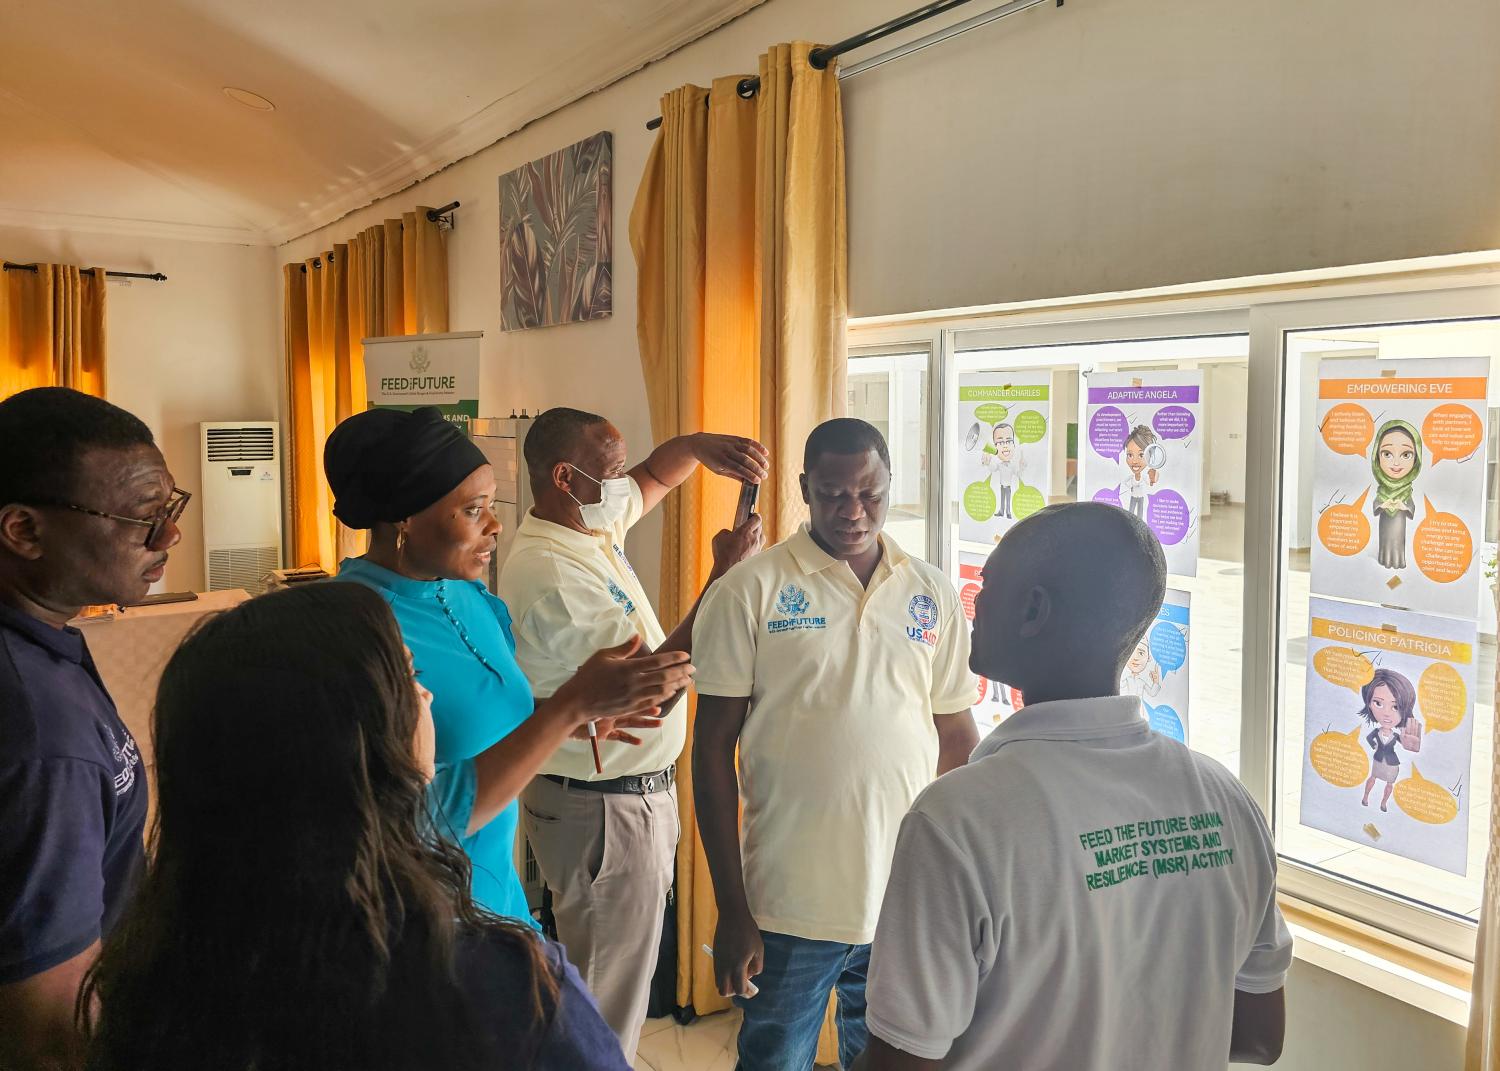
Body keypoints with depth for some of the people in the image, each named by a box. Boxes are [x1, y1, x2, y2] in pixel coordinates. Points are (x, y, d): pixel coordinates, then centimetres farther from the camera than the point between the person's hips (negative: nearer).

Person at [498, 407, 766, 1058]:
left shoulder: (592, 525, 5)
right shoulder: (550, 571, -25)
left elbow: (657, 473, 20)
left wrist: (702, 445, -3)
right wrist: (725, 576, -21)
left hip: (634, 790, 10)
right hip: (604, 808, -10)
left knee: (621, 973, 22)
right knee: (609, 993, 5)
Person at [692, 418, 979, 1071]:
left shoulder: (933, 595, 3)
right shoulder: (749, 592, -7)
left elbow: (958, 737, 9)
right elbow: (714, 748, -6)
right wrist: (732, 910, -7)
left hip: (911, 903, 3)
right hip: (789, 909, -3)